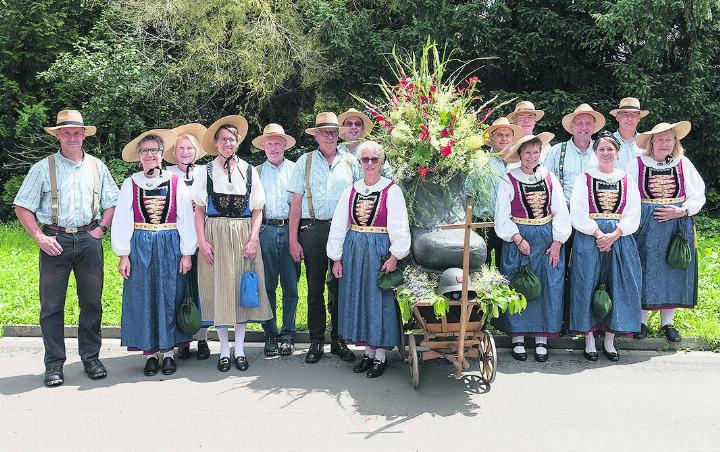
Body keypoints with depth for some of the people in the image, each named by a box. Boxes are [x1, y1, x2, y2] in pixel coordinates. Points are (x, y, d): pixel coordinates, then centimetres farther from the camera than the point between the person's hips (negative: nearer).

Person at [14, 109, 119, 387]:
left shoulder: (97, 167, 11)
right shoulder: (43, 168, 3)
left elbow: (112, 203, 16)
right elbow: (22, 208, 3)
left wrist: (100, 229, 2)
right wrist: (40, 238, -6)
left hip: (89, 240, 2)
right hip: (55, 241, -2)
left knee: (92, 302, 5)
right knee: (51, 304, 0)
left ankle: (91, 358, 17)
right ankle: (54, 364, 9)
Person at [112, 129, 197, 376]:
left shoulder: (176, 183, 1)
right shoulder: (130, 184, 2)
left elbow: (186, 219, 1)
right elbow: (121, 221, 2)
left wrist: (187, 253, -2)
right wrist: (123, 255, -3)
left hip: (170, 247, 0)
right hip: (140, 248, 1)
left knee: (169, 297, 5)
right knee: (142, 298, 4)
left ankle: (168, 351, 16)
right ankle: (150, 353, 14)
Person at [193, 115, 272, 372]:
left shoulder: (248, 171, 6)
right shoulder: (206, 172, 4)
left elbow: (257, 210, 5)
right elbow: (199, 209, 3)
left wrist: (253, 239, -6)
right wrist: (202, 241, -7)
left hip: (243, 237, 1)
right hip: (215, 236, -1)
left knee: (242, 289, 3)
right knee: (218, 290, 2)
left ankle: (240, 348, 15)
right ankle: (224, 349, 14)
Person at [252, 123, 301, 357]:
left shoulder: (295, 169, 11)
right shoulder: (257, 172, 15)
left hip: (290, 230, -1)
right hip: (266, 230, 1)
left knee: (290, 285, 1)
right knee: (267, 285, 1)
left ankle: (288, 335, 10)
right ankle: (270, 335, 10)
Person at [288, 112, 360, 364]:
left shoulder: (350, 162, 10)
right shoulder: (305, 161, 7)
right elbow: (296, 202, 3)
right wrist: (293, 239, -3)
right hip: (313, 229, -1)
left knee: (340, 286, 6)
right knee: (315, 288, 3)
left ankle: (339, 340, 17)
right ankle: (316, 342, 13)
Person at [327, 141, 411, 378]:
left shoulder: (392, 190, -5)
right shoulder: (351, 190, 7)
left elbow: (399, 226, -9)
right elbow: (339, 225, 8)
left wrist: (395, 255, -16)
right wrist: (336, 258, 5)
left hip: (380, 251, -5)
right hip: (354, 251, 5)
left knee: (379, 300, 1)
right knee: (358, 299, 9)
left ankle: (380, 356, 12)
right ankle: (368, 352, 22)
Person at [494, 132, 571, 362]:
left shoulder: (549, 178, 5)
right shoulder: (509, 180, -4)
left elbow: (561, 212, 4)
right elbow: (502, 216, -6)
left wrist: (557, 243, -4)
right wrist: (518, 240, -15)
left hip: (548, 241, 3)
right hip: (518, 240, -3)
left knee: (547, 288, 3)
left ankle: (541, 340, 13)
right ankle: (517, 339, 12)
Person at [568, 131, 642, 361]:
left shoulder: (627, 180, 9)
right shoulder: (584, 178, 3)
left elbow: (633, 215, 2)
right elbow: (578, 213, -6)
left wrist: (614, 235, -12)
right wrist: (598, 234, -15)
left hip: (621, 238, 2)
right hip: (589, 239, -2)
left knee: (618, 288, 2)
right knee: (588, 287, -2)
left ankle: (609, 340, 15)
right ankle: (589, 340, 9)